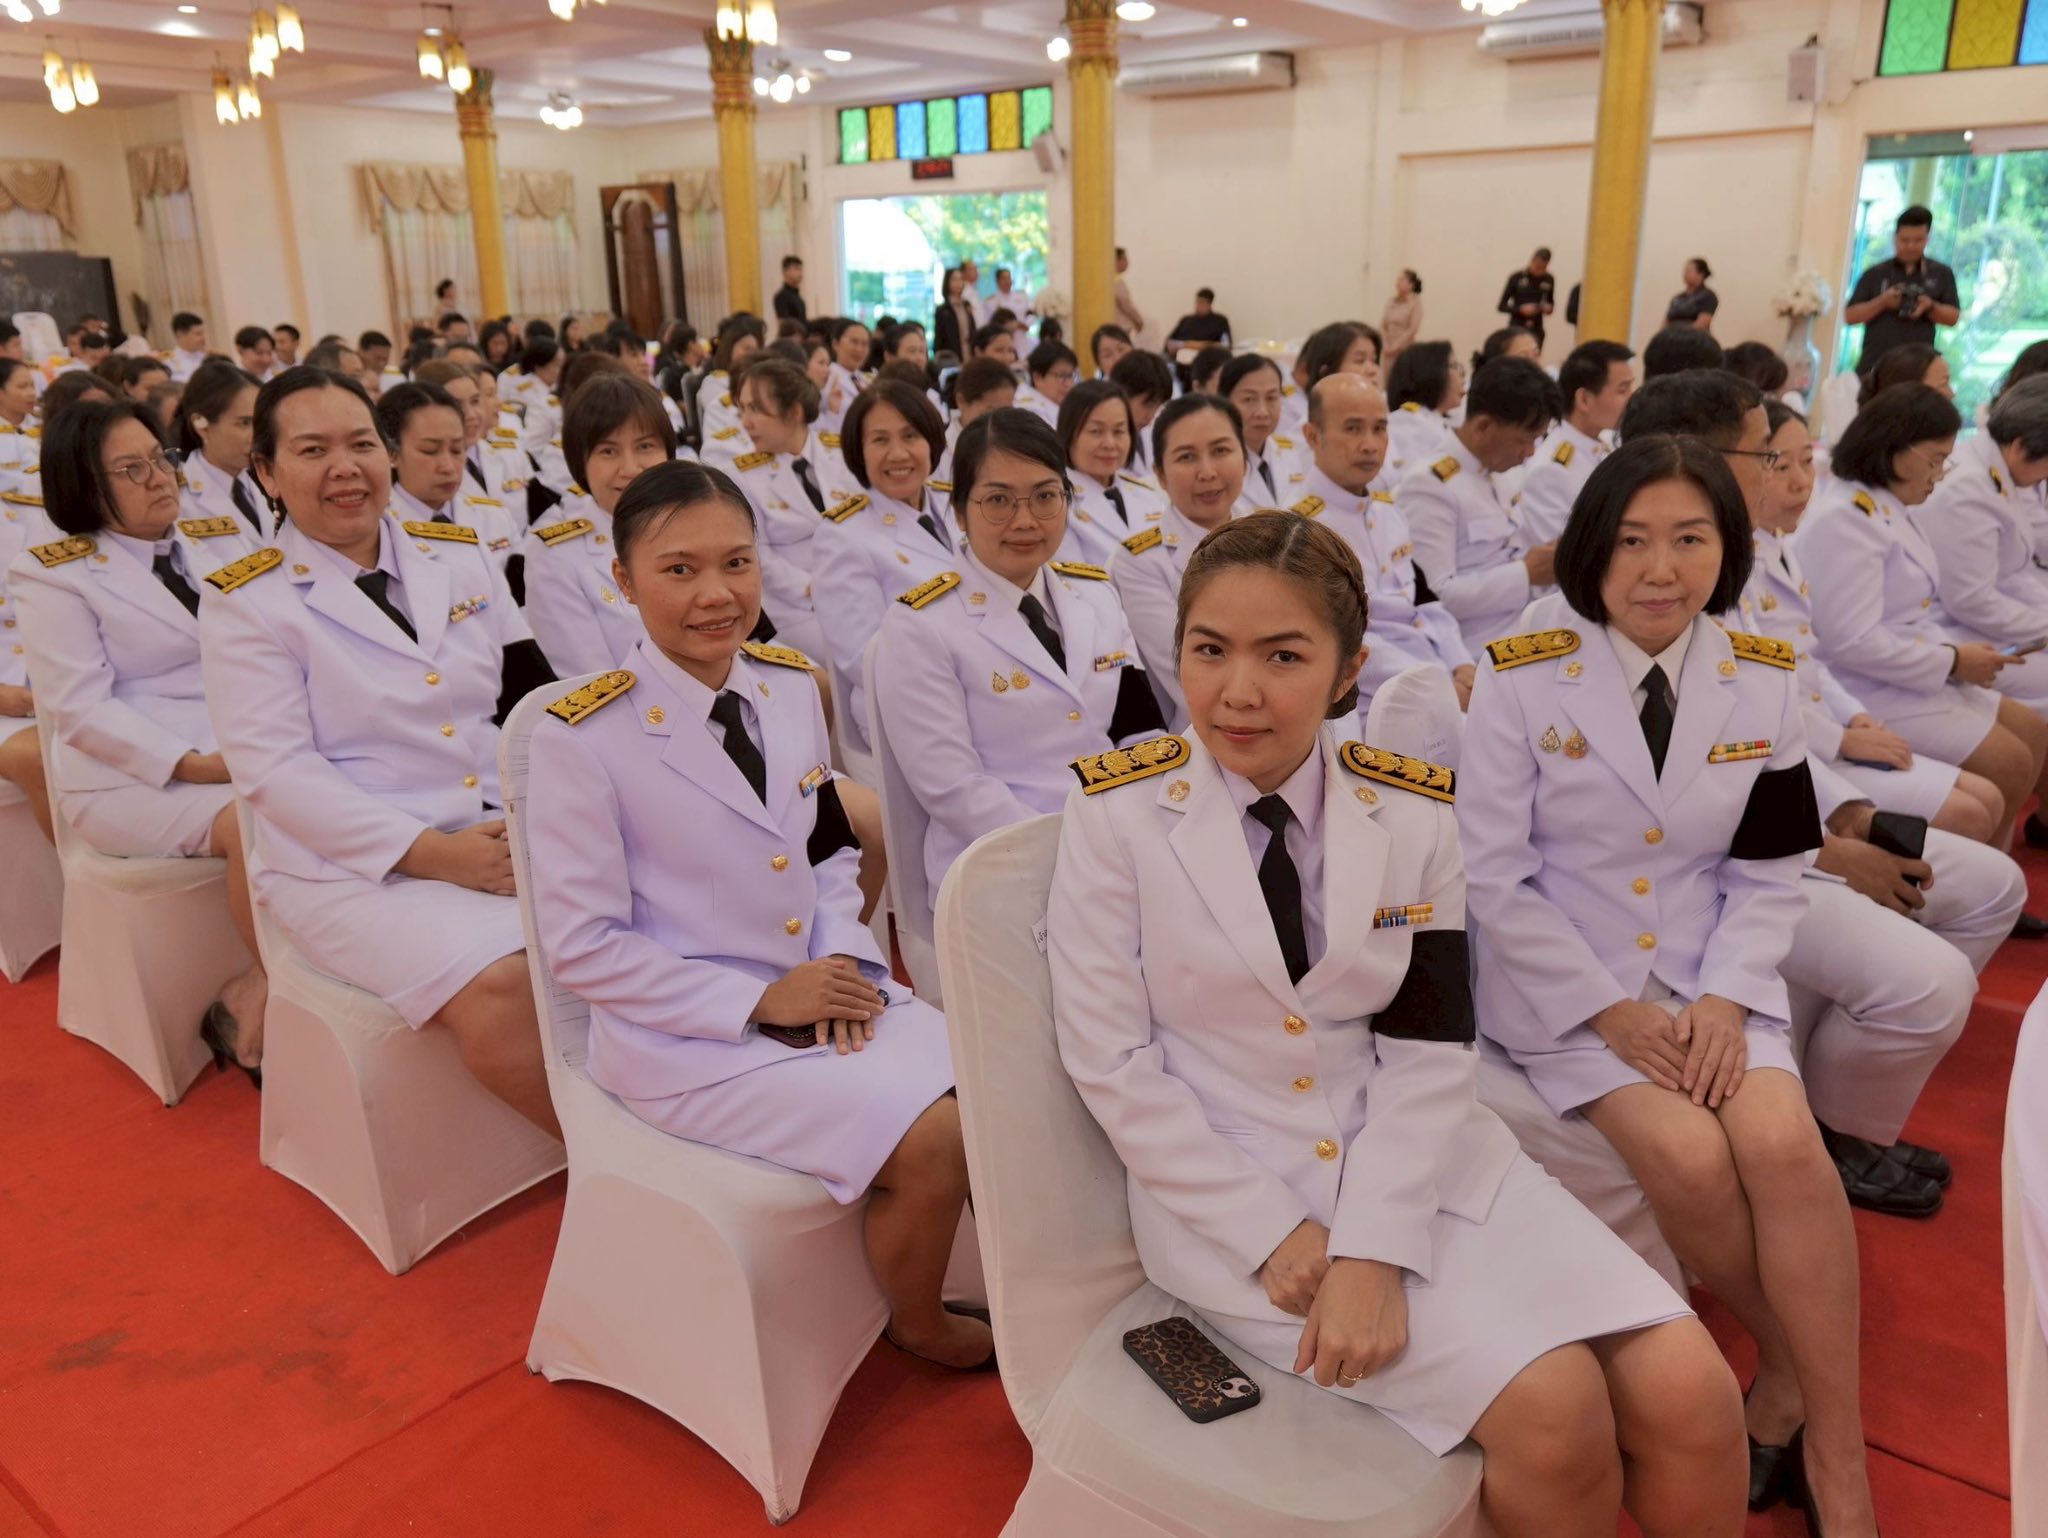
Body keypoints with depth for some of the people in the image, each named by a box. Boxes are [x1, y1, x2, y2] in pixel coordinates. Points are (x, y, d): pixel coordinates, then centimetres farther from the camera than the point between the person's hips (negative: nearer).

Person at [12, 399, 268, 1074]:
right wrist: (193, 765, -22)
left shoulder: (201, 550, 15)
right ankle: (264, 991, -10)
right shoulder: (56, 575, -2)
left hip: (233, 753, 6)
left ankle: (253, 989, -11)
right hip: (128, 776, -5)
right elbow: (82, 708, -11)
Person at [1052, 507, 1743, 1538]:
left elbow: (1429, 1053, -3)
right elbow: (1111, 1061, -9)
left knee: (1690, 1400, -11)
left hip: (1419, 1165, 4)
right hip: (1231, 1189, -3)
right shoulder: (1116, 813, -10)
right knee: (1555, 1414, -18)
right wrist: (1276, 1235, -14)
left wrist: (1374, 1251, -16)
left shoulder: (1414, 814, -1)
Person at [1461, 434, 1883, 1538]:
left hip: (1709, 971, 3)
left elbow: (1768, 876, 6)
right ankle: (1789, 1364, 7)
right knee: (1690, 1158, -24)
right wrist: (1612, 1011, -15)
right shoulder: (1522, 676, -11)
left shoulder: (1760, 681, 1)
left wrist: (1724, 1000, -11)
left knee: (1784, 1146, -21)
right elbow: (1492, 876, -11)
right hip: (1562, 979, -3)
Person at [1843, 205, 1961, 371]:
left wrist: (1930, 307, -13)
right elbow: (1850, 316, 2)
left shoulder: (1942, 274, 9)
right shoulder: (1875, 273, 6)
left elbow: (1953, 316, 7)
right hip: (1874, 367, 0)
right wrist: (1882, 302, -13)